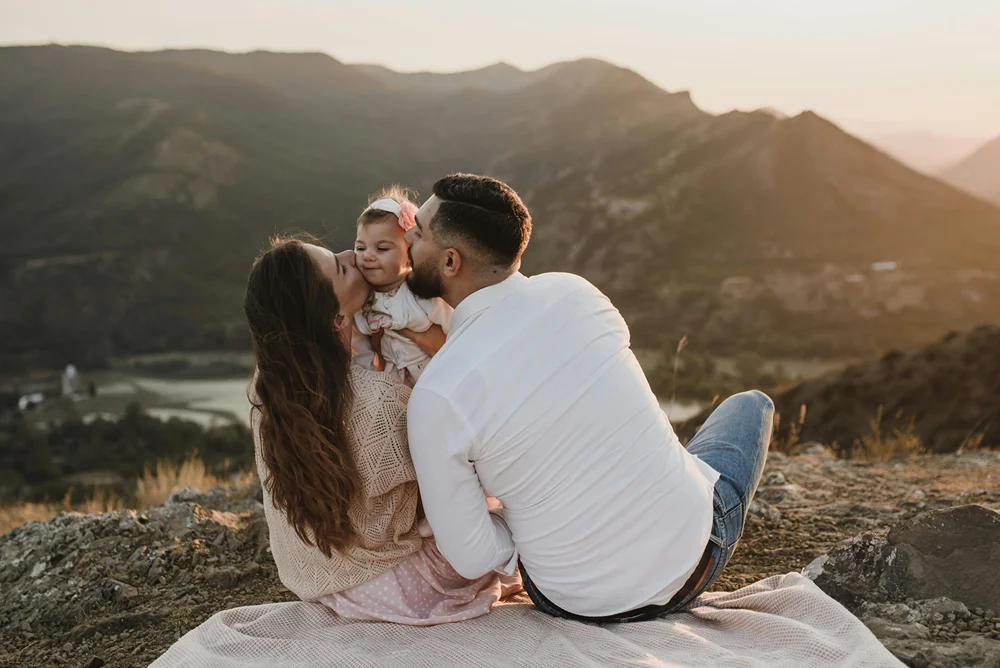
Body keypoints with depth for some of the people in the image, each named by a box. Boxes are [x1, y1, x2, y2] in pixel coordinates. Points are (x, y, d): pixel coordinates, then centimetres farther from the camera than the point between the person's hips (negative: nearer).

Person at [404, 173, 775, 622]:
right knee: (750, 404, 30)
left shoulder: (434, 398, -21)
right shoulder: (571, 290, -10)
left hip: (581, 607, -1)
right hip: (696, 555, 1)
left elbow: (472, 559, -14)